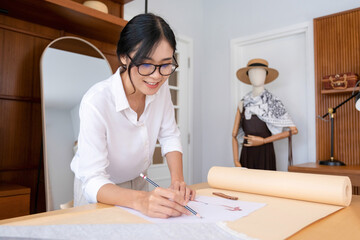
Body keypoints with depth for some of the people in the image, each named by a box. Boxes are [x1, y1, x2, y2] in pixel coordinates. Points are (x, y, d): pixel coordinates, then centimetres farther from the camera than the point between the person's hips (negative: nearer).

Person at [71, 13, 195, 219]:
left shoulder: (161, 87, -12)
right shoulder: (96, 102, -30)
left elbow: (169, 136, -2)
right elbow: (93, 181, -29)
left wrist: (177, 180, -17)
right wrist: (140, 200, -46)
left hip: (137, 183, 4)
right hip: (98, 192, -4)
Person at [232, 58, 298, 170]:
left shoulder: (273, 102, 0)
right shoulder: (243, 103, 8)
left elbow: (293, 130, -3)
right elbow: (234, 135, 7)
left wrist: (263, 141, -6)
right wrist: (236, 161, -3)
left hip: (265, 154, -2)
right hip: (246, 154, 3)